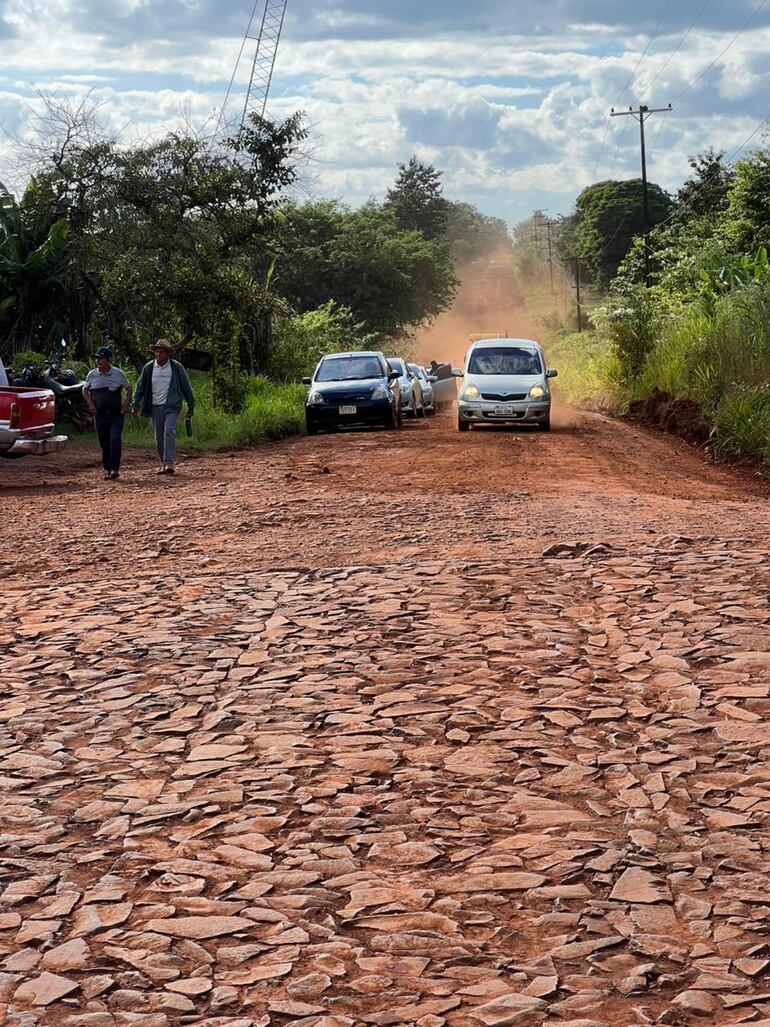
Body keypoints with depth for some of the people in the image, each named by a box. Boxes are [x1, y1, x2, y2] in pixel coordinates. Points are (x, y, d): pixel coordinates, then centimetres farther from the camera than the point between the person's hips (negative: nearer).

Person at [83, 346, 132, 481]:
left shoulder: (118, 374, -3)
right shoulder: (92, 374, 2)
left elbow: (128, 388, 9)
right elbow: (85, 390, 18)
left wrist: (126, 405, 0)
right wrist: (90, 404, 5)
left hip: (116, 414, -2)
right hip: (100, 414, 2)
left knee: (115, 440, -16)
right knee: (104, 443, 6)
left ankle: (114, 469, -14)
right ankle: (107, 469, 18)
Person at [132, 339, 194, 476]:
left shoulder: (177, 367, -3)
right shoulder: (148, 368, 2)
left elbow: (186, 387, 3)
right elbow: (140, 387, 8)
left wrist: (190, 407, 4)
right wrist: (136, 405, 0)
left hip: (171, 406, -3)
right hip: (155, 407, 3)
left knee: (169, 431, -19)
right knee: (159, 437, 6)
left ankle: (169, 463, -22)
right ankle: (163, 463, 19)